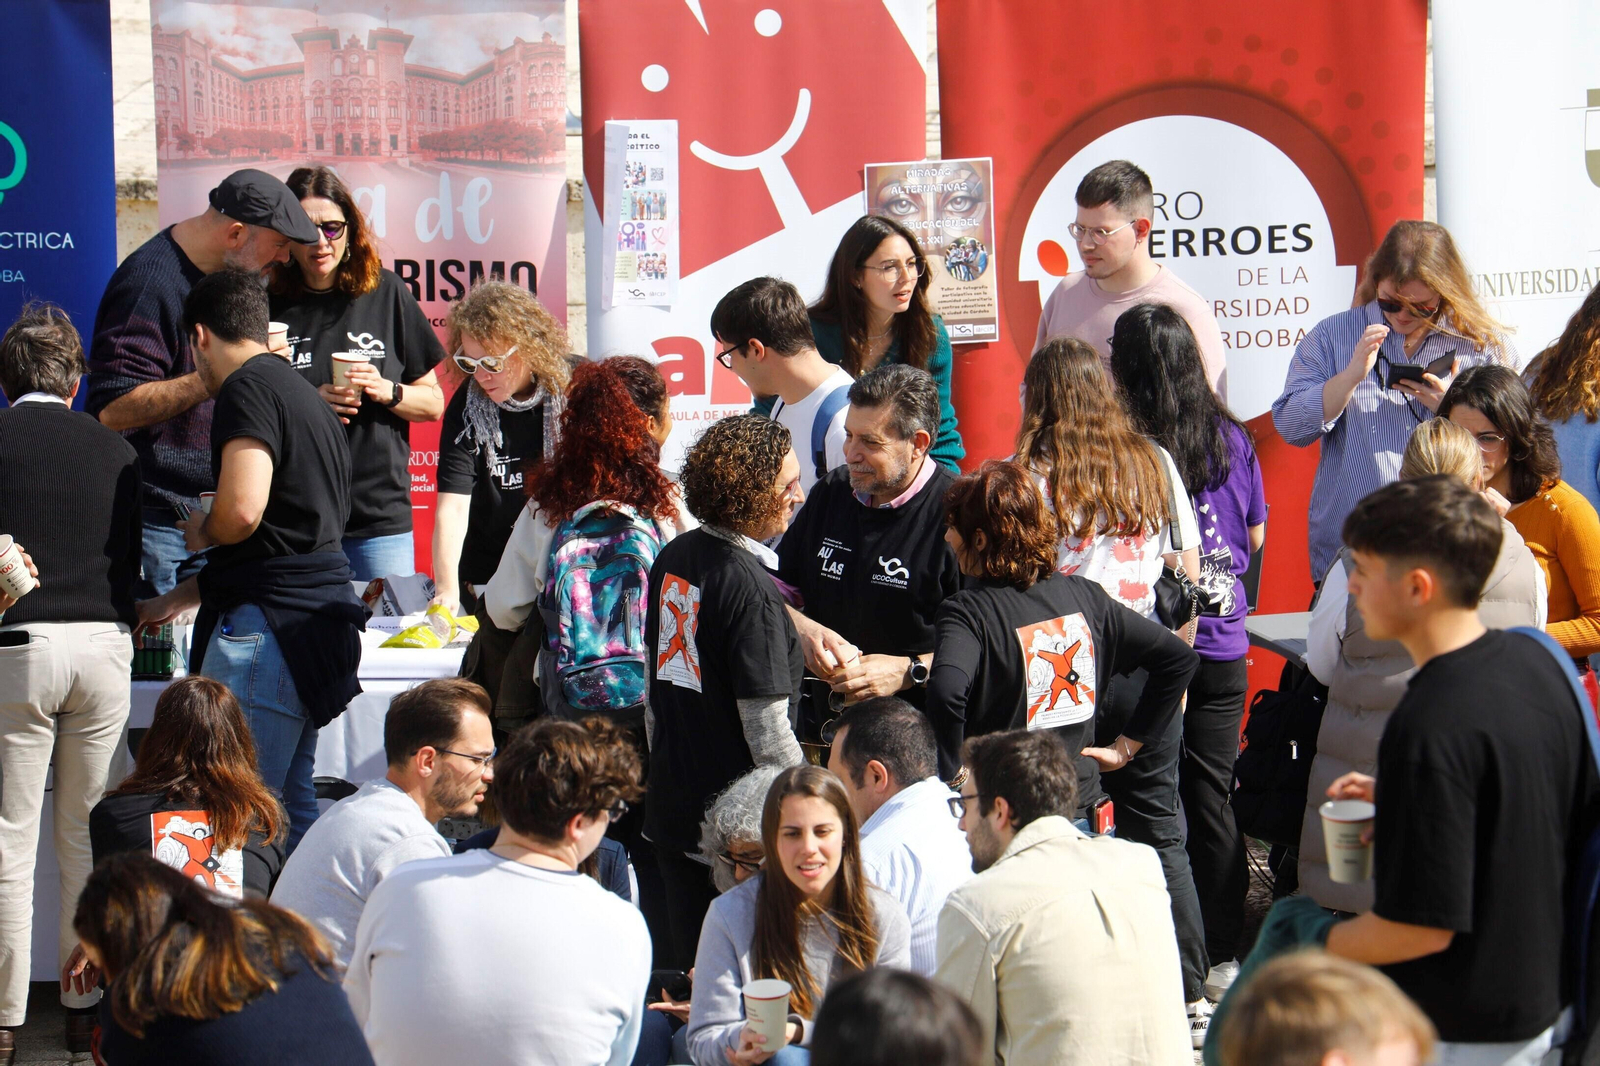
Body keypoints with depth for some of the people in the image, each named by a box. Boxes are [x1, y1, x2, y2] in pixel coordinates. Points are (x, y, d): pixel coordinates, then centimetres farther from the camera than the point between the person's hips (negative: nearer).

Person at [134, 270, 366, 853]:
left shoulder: (249, 389, -9)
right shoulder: (305, 394, 23)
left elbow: (242, 512, -23)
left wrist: (200, 530, 1)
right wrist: (176, 600, 39)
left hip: (266, 627, -10)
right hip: (314, 621, 10)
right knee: (291, 809, 13)